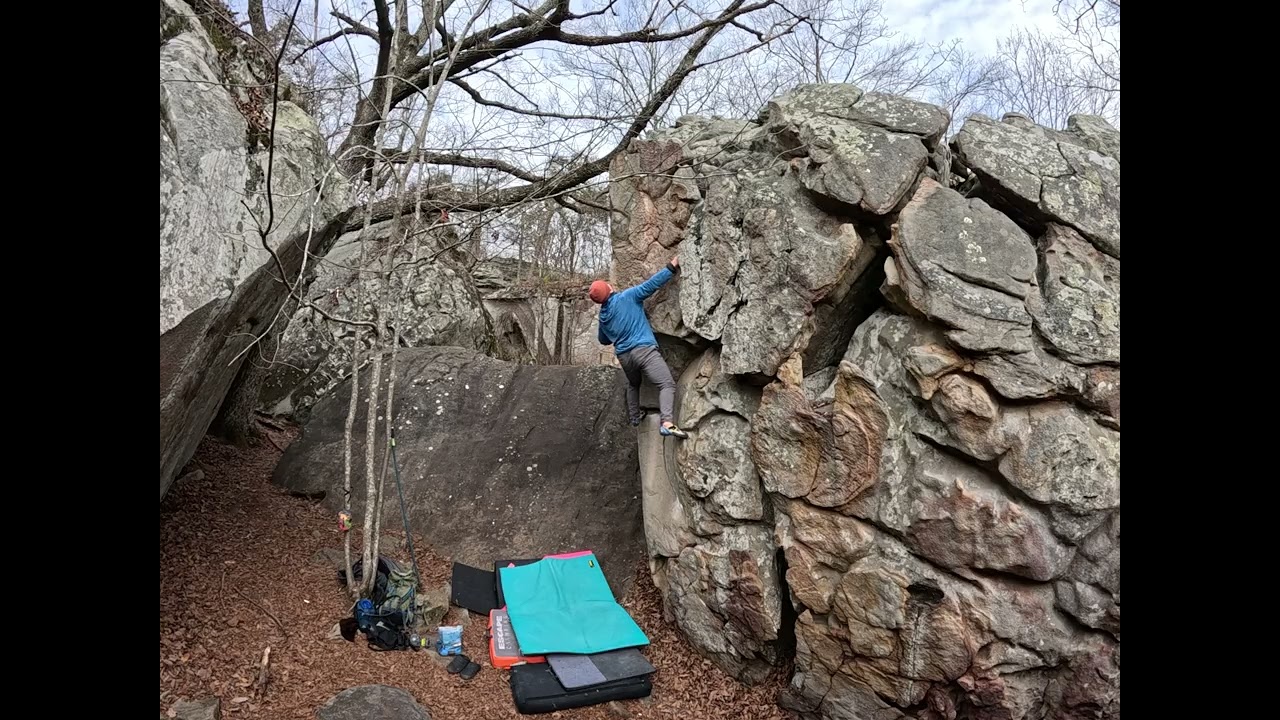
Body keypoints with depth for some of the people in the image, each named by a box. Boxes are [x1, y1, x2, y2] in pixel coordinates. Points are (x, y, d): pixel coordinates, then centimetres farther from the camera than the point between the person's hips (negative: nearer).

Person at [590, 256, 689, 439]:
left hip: (624, 356, 7)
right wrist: (671, 267, -2)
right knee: (667, 384, -13)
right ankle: (667, 423, -31)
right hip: (644, 349, -6)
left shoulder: (603, 316, 14)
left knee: (633, 385, 35)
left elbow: (603, 340, 30)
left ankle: (635, 417, 42)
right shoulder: (627, 297, -3)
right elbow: (651, 284, -9)